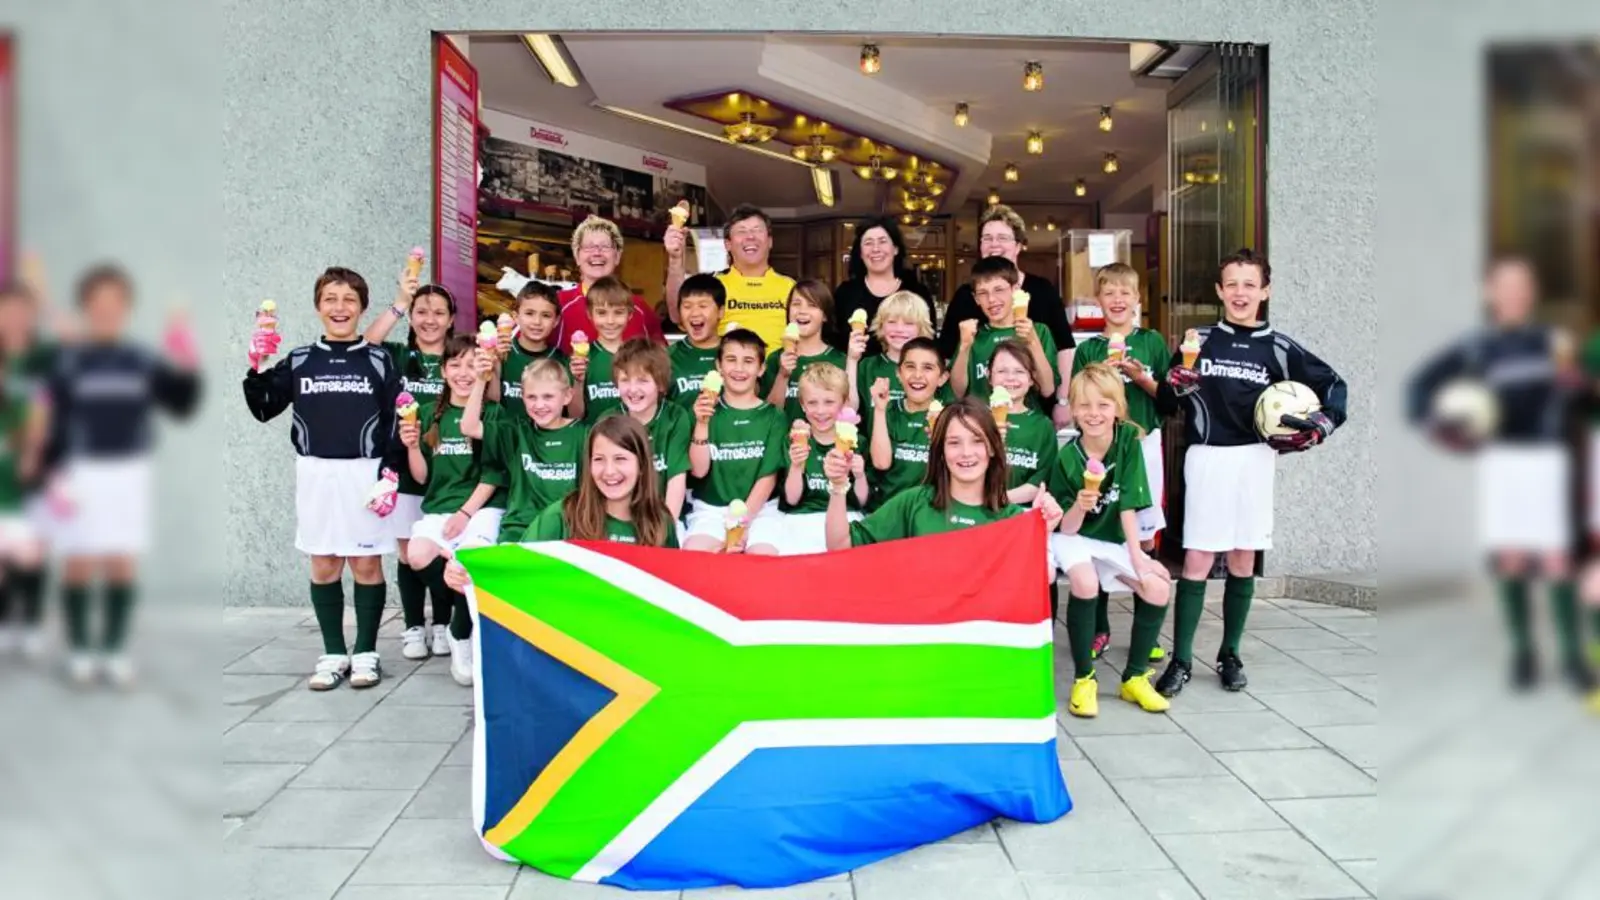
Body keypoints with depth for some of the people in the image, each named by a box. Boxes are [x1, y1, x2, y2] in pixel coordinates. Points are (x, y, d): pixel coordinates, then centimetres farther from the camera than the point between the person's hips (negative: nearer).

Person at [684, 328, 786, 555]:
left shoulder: (774, 417, 5)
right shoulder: (706, 411, 6)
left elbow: (768, 476, 0)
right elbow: (699, 471, -2)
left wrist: (743, 521, -12)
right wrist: (702, 424, -15)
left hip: (760, 509, 0)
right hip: (710, 508, 1)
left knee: (765, 558, -30)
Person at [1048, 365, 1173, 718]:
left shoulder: (1129, 441, -12)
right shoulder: (1067, 458, -19)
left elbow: (1128, 505, -10)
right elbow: (1067, 528, -15)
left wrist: (1137, 556, -15)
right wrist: (1079, 507, -36)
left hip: (1113, 539, 4)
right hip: (1072, 537, -4)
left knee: (1158, 588, -17)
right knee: (1085, 581, -34)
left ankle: (1135, 677, 4)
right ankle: (1083, 678, -16)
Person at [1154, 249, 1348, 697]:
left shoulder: (1277, 348, 4)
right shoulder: (1199, 341, 4)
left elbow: (1333, 384, 12)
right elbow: (1165, 402, 6)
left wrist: (1321, 426, -3)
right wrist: (1175, 384, -15)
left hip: (1254, 459, 1)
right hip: (1206, 458, -1)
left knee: (1243, 559, 8)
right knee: (1196, 561, -5)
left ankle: (1230, 654, 22)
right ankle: (1180, 660, 2)